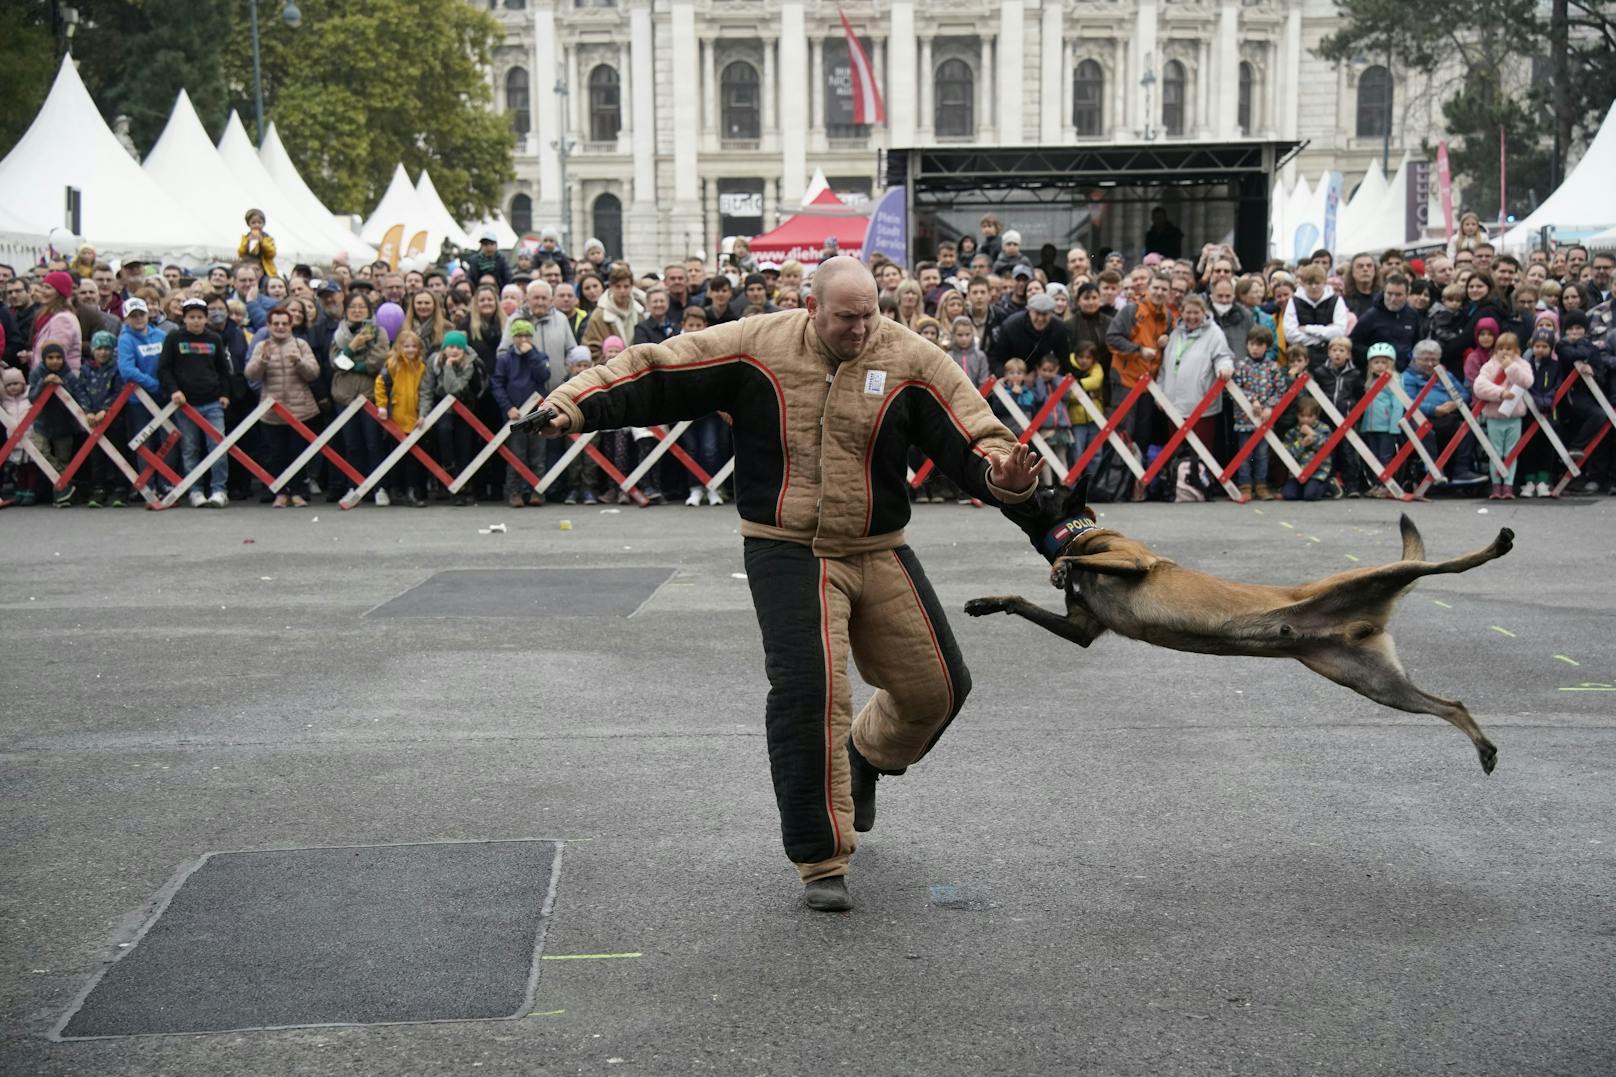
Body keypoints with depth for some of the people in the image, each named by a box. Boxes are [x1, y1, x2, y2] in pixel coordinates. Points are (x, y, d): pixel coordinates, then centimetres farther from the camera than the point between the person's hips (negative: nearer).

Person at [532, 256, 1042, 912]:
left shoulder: (910, 361, -5)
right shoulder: (755, 347, -8)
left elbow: (971, 442, -9)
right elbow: (654, 376, -7)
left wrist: (1001, 475, -31)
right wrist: (575, 406, -18)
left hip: (880, 554, 3)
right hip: (788, 554, -3)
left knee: (937, 686, 9)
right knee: (810, 693, -16)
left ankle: (866, 756, 44)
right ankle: (822, 863, -2)